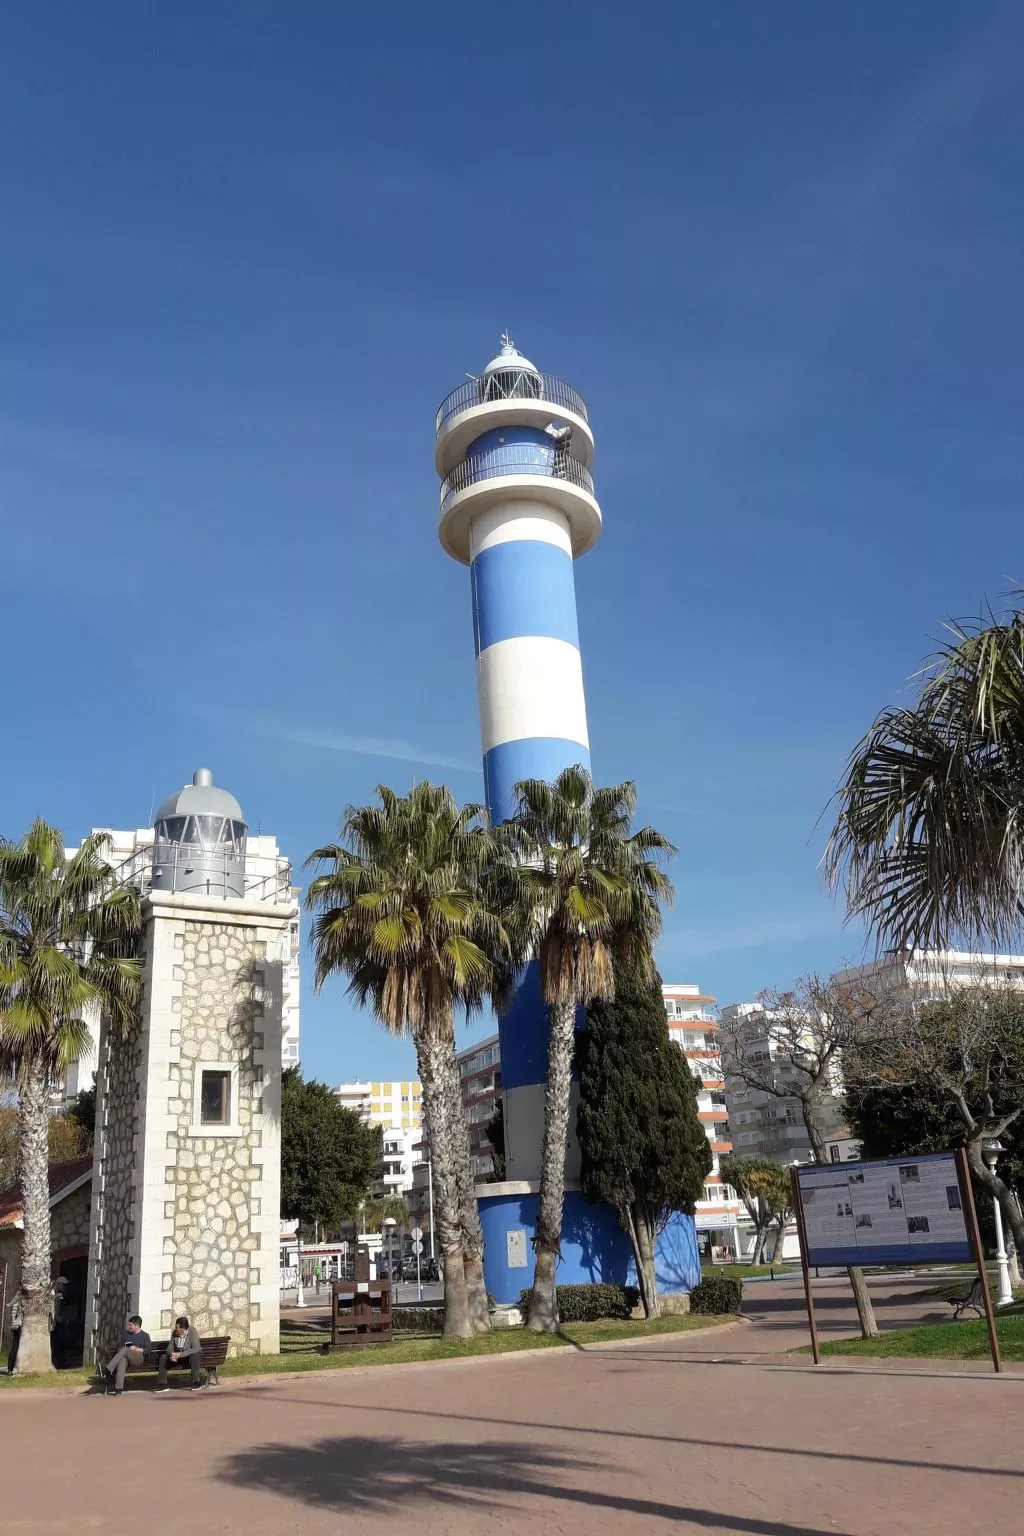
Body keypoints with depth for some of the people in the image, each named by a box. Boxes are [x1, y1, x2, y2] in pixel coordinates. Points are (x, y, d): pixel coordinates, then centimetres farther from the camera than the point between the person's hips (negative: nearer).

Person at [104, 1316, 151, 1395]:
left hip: (139, 1358, -3)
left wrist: (137, 1349, -8)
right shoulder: (125, 1334, 25)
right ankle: (118, 1389, -48)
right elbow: (121, 1346, 23)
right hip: (126, 1357, 3)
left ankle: (108, 1370, -43)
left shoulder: (145, 1336, 11)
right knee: (122, 1360, -37)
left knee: (124, 1349, -32)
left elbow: (148, 1350, 4)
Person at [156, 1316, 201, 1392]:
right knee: (163, 1357, -14)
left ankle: (196, 1382, -30)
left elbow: (196, 1349, -31)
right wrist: (171, 1354, -27)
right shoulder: (175, 1333, -7)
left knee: (193, 1356, -39)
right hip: (178, 1355, 5)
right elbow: (170, 1347, -3)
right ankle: (162, 1385, -13)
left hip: (192, 1354, -5)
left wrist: (181, 1355, -36)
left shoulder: (192, 1332, -23)